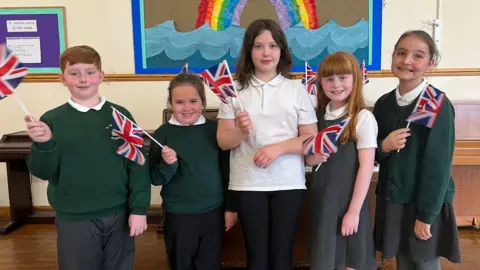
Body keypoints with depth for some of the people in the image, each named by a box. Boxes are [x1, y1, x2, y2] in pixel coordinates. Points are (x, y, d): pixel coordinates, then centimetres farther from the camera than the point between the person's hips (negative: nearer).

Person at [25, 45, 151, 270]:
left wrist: (139, 208, -6)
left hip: (119, 214, 1)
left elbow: (137, 164, -3)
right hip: (73, 218, 0)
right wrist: (43, 144, -23)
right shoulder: (52, 120, -3)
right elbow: (43, 172, -4)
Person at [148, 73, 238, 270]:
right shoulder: (162, 134, -7)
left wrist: (230, 207, 4)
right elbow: (155, 179, -6)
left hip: (213, 213, 1)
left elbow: (227, 170, 3)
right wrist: (168, 164, -25)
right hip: (178, 216, -1)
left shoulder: (215, 129, -4)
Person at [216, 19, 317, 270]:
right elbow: (223, 141, 0)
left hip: (289, 183, 0)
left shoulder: (297, 89, 1)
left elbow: (311, 138, -1)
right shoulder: (236, 89, 0)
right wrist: (241, 132, -21)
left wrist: (278, 147, -16)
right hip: (248, 183, 0)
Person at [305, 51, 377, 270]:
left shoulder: (363, 118, -11)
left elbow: (366, 166, -13)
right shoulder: (318, 116, 5)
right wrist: (312, 158, -9)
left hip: (348, 203, -5)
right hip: (320, 201, 5)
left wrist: (354, 210, -14)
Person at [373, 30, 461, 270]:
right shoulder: (383, 103, 3)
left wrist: (426, 214, -14)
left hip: (427, 204, -5)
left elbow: (439, 163, -15)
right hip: (391, 201, 5)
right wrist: (383, 147, -13)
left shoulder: (438, 104, -13)